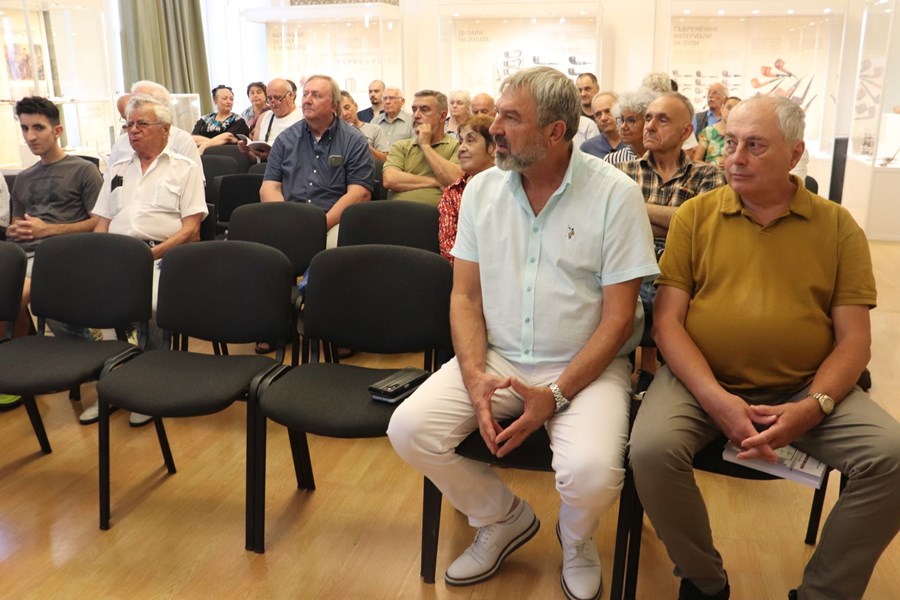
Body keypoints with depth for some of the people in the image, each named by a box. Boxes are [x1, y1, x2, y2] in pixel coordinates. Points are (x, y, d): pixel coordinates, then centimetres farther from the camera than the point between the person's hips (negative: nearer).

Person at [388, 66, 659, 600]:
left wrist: (556, 395, -19)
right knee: (409, 429, -16)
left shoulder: (615, 194, -9)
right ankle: (505, 518, 13)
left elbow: (618, 317, -10)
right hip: (497, 357, 4)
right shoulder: (481, 189, 4)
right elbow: (465, 297, 4)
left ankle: (576, 540, 12)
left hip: (586, 364, -3)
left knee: (591, 474, -30)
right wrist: (476, 378, -12)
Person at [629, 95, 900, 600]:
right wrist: (715, 398, -17)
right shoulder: (695, 216, 3)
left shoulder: (837, 226, 4)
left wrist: (814, 406, -16)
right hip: (704, 381, -1)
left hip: (806, 389, 1)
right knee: (651, 449, -28)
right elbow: (668, 319, -3)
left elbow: (854, 339, 2)